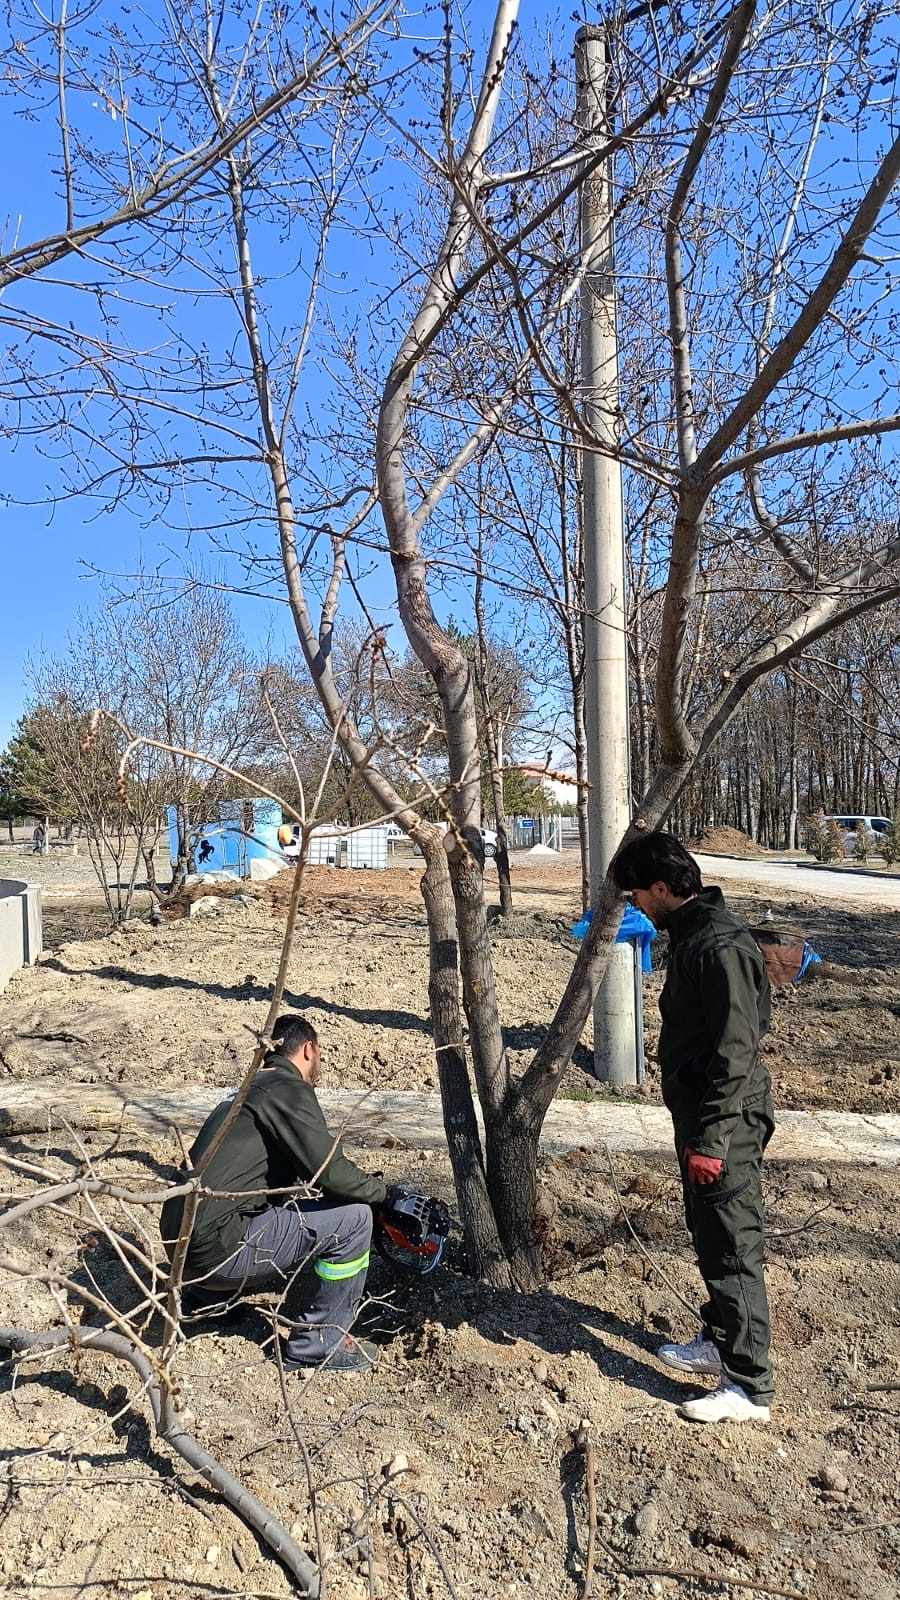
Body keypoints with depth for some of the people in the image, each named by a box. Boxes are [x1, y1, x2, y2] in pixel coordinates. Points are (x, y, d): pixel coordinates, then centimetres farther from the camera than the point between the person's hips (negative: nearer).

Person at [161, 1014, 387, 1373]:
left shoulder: (250, 1089, 19)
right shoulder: (287, 1089, -10)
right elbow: (330, 1172, -17)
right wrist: (381, 1190, 1)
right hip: (215, 1247, -10)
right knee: (353, 1216, -8)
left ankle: (201, 1297, 29)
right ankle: (318, 1344, 4)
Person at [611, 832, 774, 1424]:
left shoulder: (720, 947, -24)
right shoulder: (691, 934, 8)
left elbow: (735, 1052, -25)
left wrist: (710, 1140, -22)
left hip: (727, 1124, -10)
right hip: (700, 1114, 10)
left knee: (733, 1251, 1)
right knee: (708, 1237, 22)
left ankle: (750, 1388, 14)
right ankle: (720, 1342, 38)